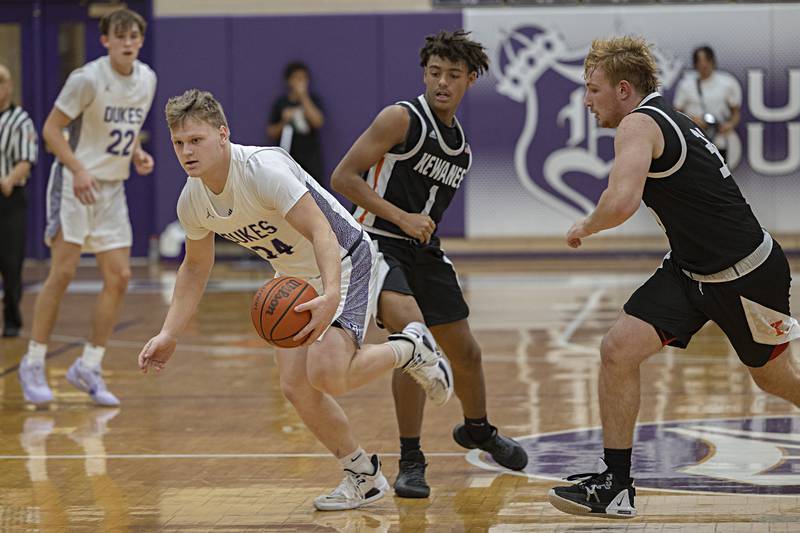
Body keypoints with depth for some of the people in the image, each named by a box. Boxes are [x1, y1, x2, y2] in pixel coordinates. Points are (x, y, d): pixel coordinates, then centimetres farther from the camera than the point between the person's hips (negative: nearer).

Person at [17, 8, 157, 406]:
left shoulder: (146, 79, 4)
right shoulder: (88, 79, -16)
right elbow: (51, 128, -13)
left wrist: (137, 154, 0)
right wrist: (78, 170, -25)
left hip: (112, 187, 6)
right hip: (75, 182, -6)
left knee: (119, 277, 0)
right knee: (62, 272, -9)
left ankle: (88, 367, 10)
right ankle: (33, 364, 2)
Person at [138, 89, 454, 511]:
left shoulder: (263, 169, -31)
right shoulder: (192, 200, -7)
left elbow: (321, 231, -35)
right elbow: (195, 268, 10)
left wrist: (331, 295, -52)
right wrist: (168, 334, 0)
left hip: (345, 262, -8)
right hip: (295, 278, 8)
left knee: (326, 374, -25)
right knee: (295, 386, -3)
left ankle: (411, 348, 4)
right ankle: (363, 477, 16)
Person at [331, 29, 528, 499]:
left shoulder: (462, 148, 11)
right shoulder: (401, 119, -11)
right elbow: (343, 178, -14)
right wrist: (402, 217, -20)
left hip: (425, 250, 8)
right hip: (378, 246, -8)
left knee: (466, 352, 17)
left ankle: (478, 430, 47)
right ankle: (411, 461, -16)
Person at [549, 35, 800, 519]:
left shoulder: (639, 124, -19)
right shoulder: (669, 118, 9)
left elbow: (621, 202, -34)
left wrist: (586, 227, -16)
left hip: (748, 274, -9)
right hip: (691, 270, 9)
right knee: (618, 351, -5)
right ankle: (615, 487, -1)